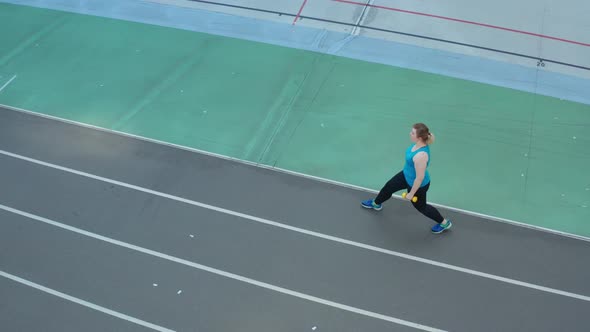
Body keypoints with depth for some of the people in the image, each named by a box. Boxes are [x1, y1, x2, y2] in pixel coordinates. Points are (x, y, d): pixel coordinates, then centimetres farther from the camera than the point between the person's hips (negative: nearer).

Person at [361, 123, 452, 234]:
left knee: (420, 206, 19)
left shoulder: (420, 155, -42)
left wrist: (411, 193, -17)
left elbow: (420, 178, -31)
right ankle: (376, 204, 56)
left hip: (418, 185, -8)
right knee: (388, 187, 25)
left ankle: (444, 223, 42)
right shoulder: (420, 143, -16)